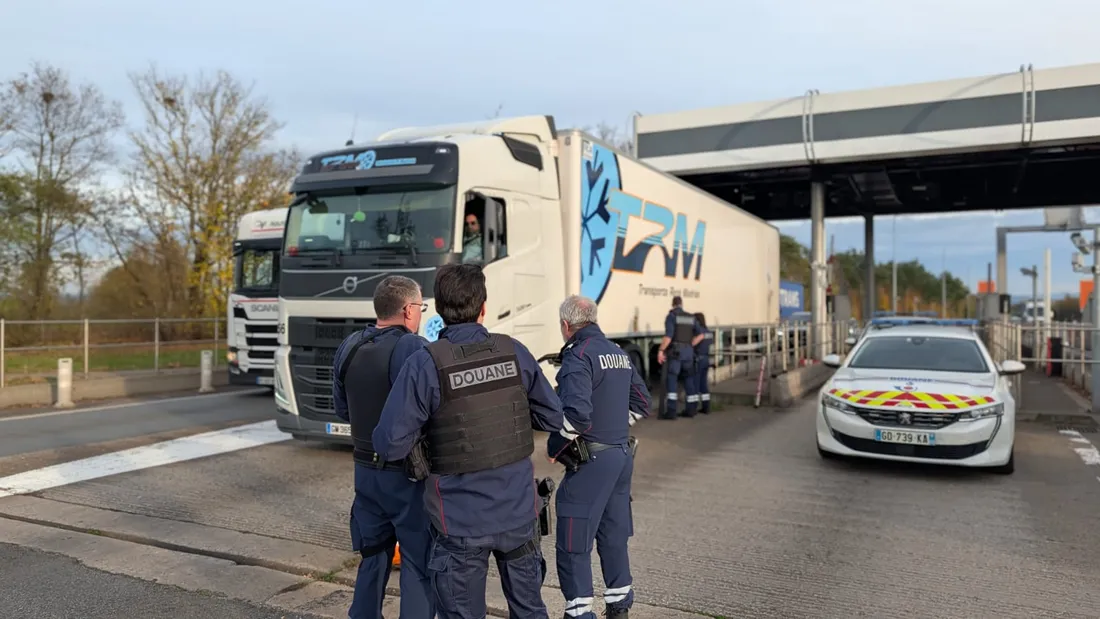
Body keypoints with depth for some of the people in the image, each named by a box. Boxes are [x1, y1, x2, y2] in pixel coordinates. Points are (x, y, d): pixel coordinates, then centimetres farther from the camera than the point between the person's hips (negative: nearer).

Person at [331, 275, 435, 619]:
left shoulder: (348, 347, 3)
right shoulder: (413, 348, -20)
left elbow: (342, 409, 13)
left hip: (366, 469, 7)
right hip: (408, 474, -7)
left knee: (373, 556, 21)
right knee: (420, 562, 5)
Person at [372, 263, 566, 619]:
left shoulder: (425, 364, -15)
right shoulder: (513, 352, -4)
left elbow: (390, 445, -16)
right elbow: (556, 419, 4)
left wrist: (427, 428, 3)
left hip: (461, 522, -3)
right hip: (519, 511, 3)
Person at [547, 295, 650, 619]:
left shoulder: (578, 356, -14)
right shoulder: (620, 353, 11)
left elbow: (576, 413, -26)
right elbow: (641, 402, 17)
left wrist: (553, 447, -12)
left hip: (591, 459, -8)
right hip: (622, 455, 8)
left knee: (573, 544, 1)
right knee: (613, 536, 18)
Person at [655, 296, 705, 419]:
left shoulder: (671, 316, -5)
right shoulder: (690, 317, 14)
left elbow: (668, 336, -16)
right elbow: (700, 335, 10)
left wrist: (661, 350, -9)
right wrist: (689, 346, 13)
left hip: (676, 351, -6)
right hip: (689, 351, 6)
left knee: (671, 380, -7)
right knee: (689, 379, 14)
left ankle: (671, 411, -14)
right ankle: (690, 409, 18)